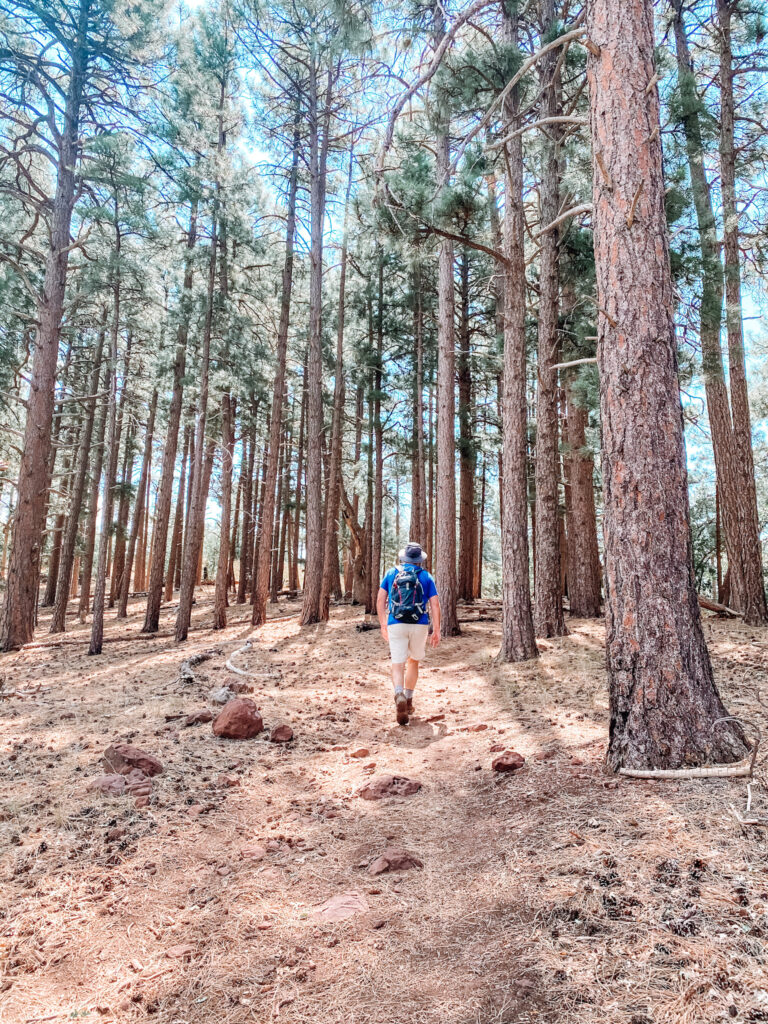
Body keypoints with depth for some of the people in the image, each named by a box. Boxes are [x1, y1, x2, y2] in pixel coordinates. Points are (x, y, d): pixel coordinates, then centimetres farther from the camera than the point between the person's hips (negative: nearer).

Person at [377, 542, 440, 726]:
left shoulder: (391, 574, 9)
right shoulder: (426, 577, 6)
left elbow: (380, 601, 6)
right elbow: (435, 604, -1)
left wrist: (383, 625, 14)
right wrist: (437, 631, 3)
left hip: (396, 625, 0)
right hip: (419, 626, 1)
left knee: (398, 665, -2)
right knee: (413, 662, 20)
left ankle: (399, 696, -29)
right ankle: (408, 701, 25)